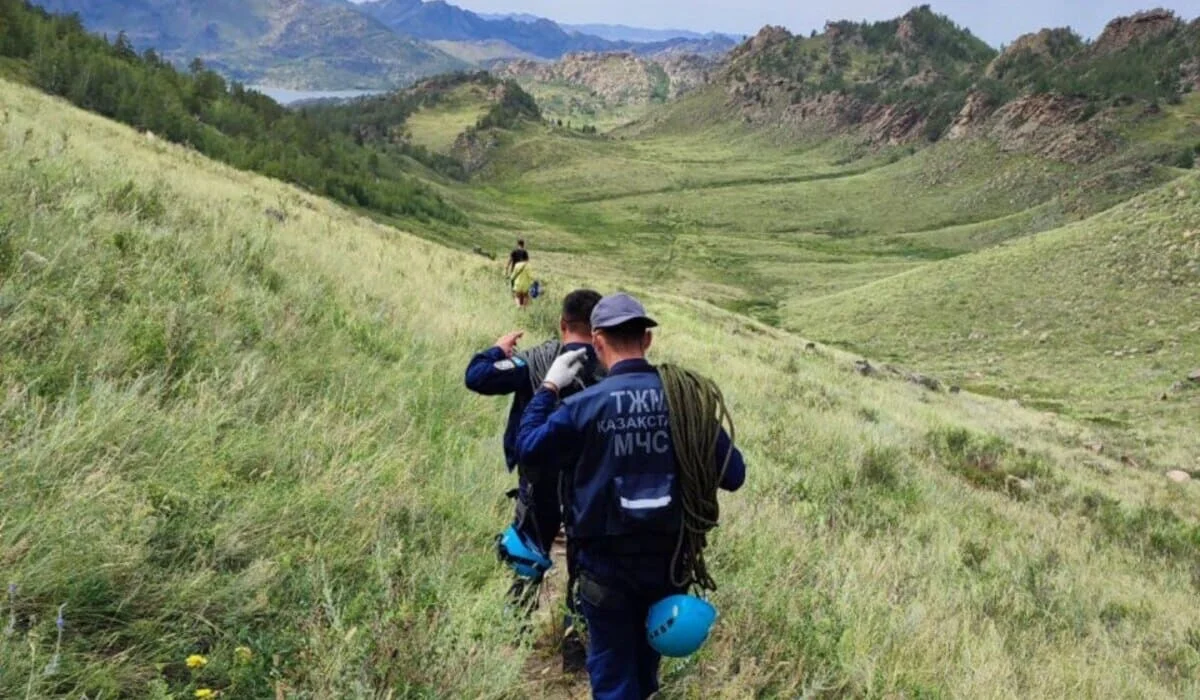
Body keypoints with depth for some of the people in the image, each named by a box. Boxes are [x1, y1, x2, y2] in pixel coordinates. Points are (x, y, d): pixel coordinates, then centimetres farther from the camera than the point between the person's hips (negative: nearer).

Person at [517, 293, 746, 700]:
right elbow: (732, 475, -6)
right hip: (669, 560, 3)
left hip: (607, 566, -3)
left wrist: (548, 389, 8)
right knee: (646, 660, 27)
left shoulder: (584, 406, -17)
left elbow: (529, 451, -1)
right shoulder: (684, 396, -10)